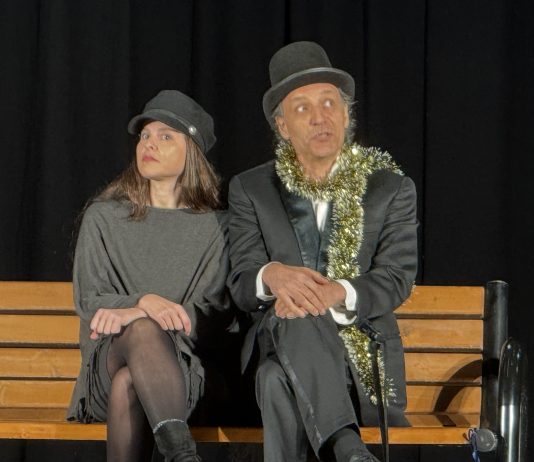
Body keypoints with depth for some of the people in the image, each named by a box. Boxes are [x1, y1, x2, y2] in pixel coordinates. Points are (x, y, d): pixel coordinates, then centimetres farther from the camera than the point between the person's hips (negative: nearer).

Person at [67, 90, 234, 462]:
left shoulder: (215, 226, 12)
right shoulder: (103, 218, 16)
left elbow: (214, 312, 0)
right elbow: (89, 302, 6)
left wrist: (132, 313, -18)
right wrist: (145, 302, -18)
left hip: (185, 368, 0)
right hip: (110, 356, 0)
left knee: (129, 382, -37)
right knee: (143, 330, -38)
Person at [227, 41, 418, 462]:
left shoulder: (392, 189, 10)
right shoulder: (251, 190, 12)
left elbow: (397, 279, -1)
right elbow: (240, 284, 2)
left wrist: (337, 294, -24)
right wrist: (273, 277, -25)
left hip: (367, 352, -1)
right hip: (282, 343, 1)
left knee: (279, 380, -37)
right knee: (296, 320, -39)